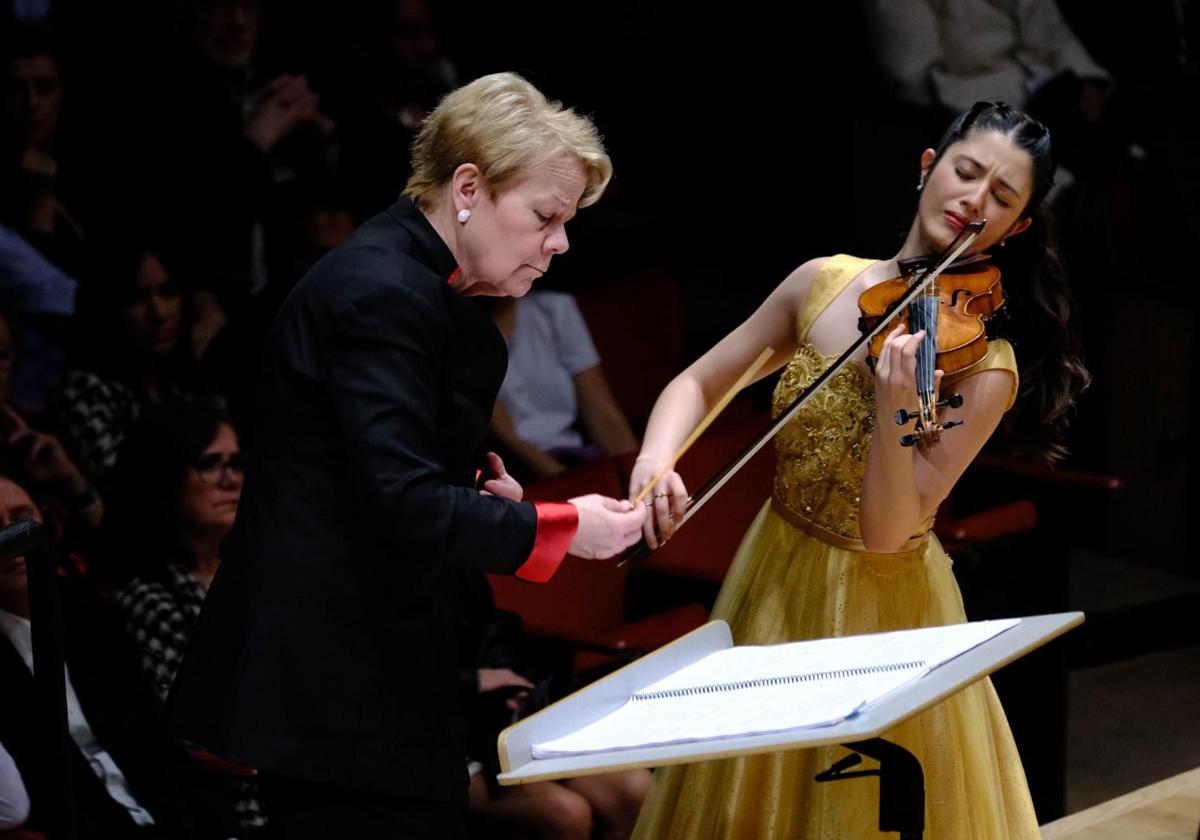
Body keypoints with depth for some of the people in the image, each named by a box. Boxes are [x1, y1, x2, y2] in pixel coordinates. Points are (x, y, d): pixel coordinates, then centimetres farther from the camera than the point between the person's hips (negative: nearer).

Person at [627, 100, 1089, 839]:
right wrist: (658, 458, -18)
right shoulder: (825, 283, -6)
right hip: (776, 582, 5)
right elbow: (699, 383, 2)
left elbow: (886, 532, -24)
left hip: (880, 610, -4)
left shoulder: (983, 366, -19)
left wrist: (894, 407, -40)